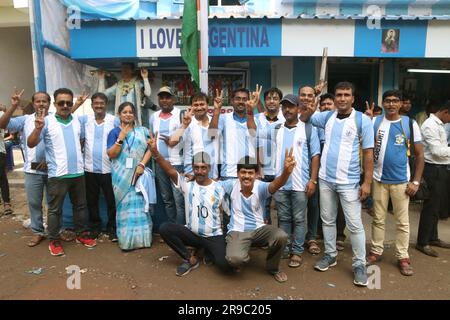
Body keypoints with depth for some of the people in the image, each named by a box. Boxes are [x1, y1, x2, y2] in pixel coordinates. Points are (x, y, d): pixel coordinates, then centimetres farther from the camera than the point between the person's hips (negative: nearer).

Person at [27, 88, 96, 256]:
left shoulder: (78, 120, 5)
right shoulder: (47, 121, -7)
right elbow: (30, 144, -10)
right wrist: (38, 128, -25)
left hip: (78, 172, 4)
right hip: (57, 174, -4)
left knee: (80, 205, 16)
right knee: (55, 209, 7)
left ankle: (82, 234, 30)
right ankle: (54, 241, 20)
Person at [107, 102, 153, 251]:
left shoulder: (142, 131, 7)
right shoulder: (114, 132, 4)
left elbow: (149, 149, 1)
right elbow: (111, 154, -5)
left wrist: (142, 165, -13)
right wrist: (121, 138, -14)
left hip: (139, 173, 1)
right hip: (122, 175, 0)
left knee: (140, 204, 1)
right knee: (125, 205, 3)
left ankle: (141, 238, 11)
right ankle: (127, 239, 11)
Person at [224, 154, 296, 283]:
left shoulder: (260, 187, -14)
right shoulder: (232, 185, -7)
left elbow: (275, 185, -37)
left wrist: (286, 172, -59)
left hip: (259, 229, 1)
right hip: (237, 231, -1)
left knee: (281, 236, -28)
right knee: (234, 258, -31)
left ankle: (272, 268, 5)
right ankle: (239, 261, 13)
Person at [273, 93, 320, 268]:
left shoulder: (309, 129, 0)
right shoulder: (276, 130, 9)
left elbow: (315, 155, -2)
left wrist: (313, 180, -9)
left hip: (300, 184, -3)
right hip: (280, 183, 3)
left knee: (299, 219, 5)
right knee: (283, 218, 12)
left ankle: (297, 252, 16)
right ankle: (284, 248, 25)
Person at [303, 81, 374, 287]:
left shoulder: (363, 120, -7)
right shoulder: (327, 116, 6)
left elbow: (368, 153, -7)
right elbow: (303, 120, 20)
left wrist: (367, 182, -10)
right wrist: (309, 109, -3)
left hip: (348, 182, -4)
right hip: (325, 179, 5)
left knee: (354, 225, 0)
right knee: (327, 220, 15)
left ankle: (359, 264, 14)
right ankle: (330, 255, 31)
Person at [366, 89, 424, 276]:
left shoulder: (410, 124, -2)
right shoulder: (374, 122, 1)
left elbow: (419, 154, 1)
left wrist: (416, 181, -4)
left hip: (401, 180, -1)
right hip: (378, 179, 1)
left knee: (402, 221, 7)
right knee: (378, 219, 11)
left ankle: (403, 257, 19)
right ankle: (376, 252, 24)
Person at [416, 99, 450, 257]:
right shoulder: (430, 125, -17)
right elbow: (437, 151, -22)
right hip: (433, 170, -10)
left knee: (437, 206, 18)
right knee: (430, 207, -2)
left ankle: (432, 238, 32)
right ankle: (422, 243, 10)